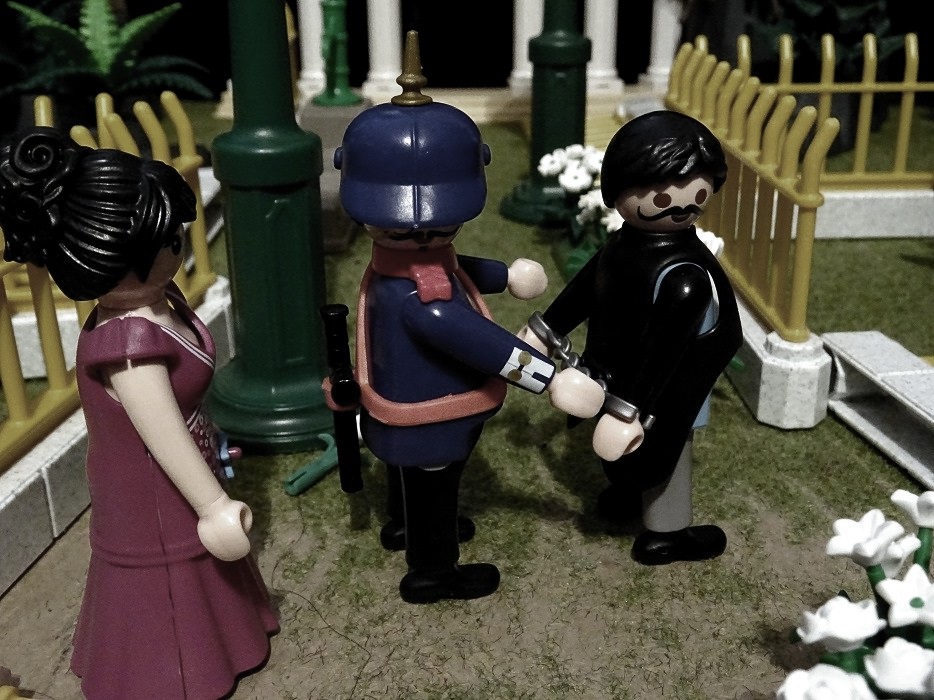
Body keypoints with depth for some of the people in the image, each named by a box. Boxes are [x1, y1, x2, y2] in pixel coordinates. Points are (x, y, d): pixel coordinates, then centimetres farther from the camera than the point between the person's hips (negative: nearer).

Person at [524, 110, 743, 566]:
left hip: (612, 374, 8)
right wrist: (630, 409, -30)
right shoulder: (685, 278, -36)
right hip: (662, 397, -8)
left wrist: (545, 330, 12)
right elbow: (663, 349, -34)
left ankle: (624, 495, 58)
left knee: (628, 449, 31)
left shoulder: (623, 243, -12)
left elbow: (581, 289, 0)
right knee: (665, 457, 16)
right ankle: (666, 534, 37)